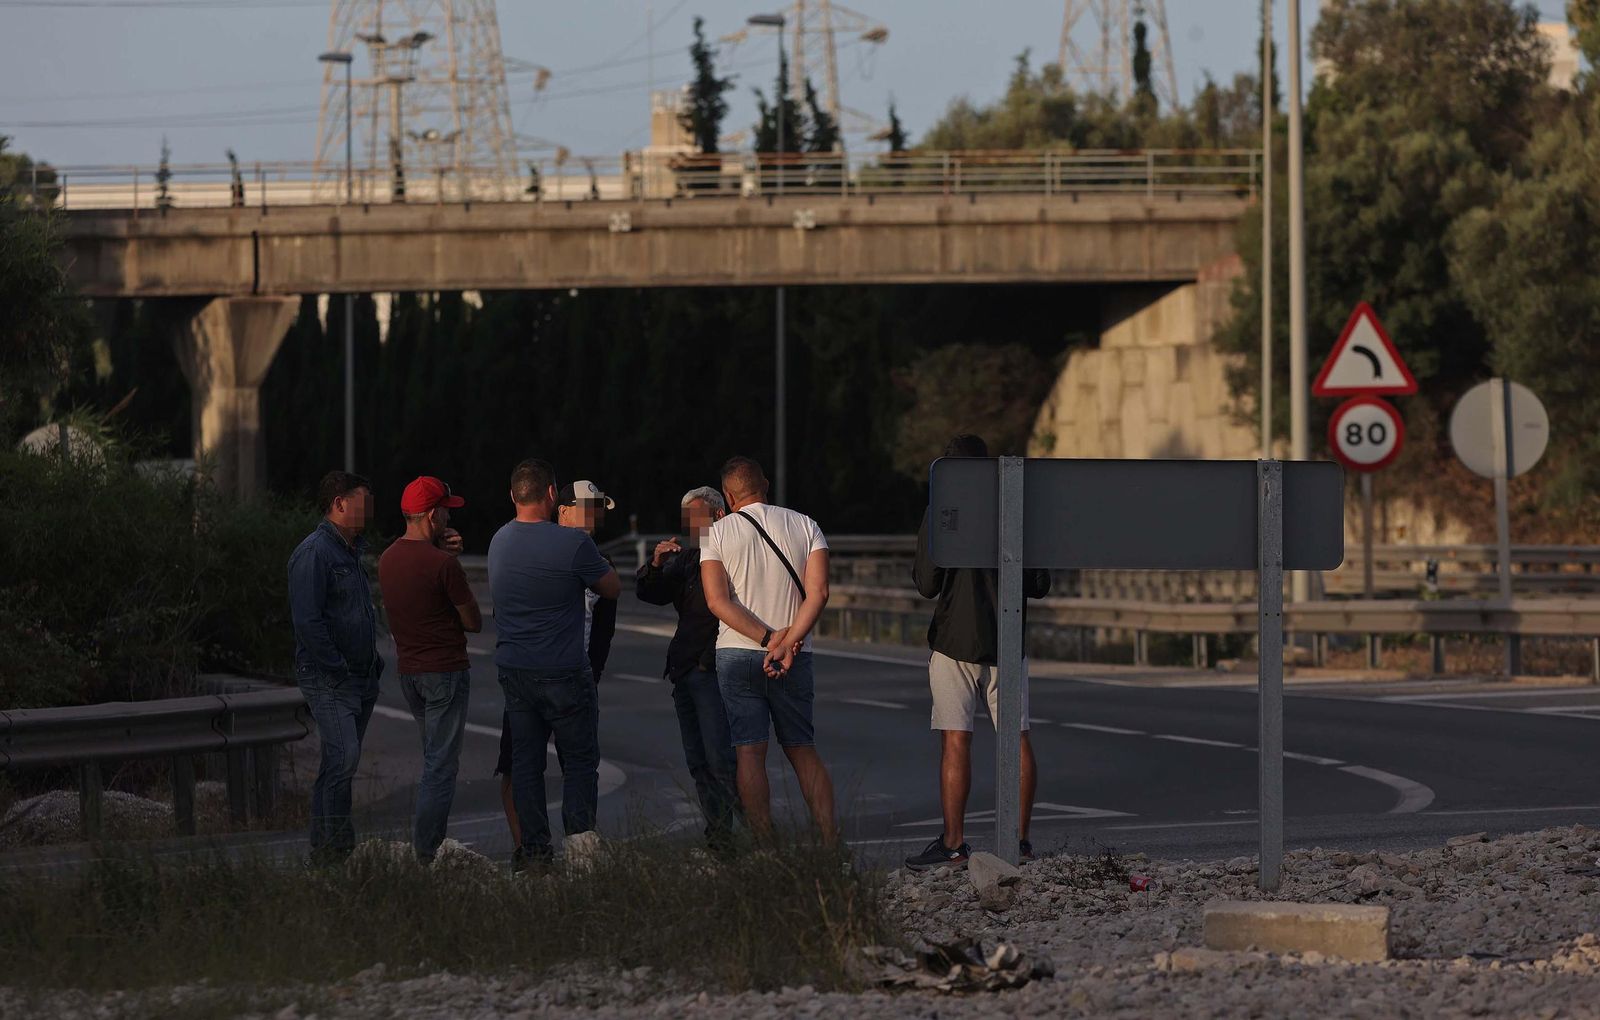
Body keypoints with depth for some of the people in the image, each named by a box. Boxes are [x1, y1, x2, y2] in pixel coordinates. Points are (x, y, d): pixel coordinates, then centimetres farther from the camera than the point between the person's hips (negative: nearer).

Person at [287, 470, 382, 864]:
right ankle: (336, 847, -16)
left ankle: (324, 848, 14)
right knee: (344, 757, -18)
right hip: (327, 680, -9)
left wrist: (373, 666, 17)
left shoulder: (351, 552, 19)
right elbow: (308, 621, -20)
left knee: (339, 765, 10)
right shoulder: (314, 552, -13)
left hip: (360, 680, 9)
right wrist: (339, 670, -19)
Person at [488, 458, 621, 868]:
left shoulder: (499, 541, 4)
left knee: (525, 760, 10)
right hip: (563, 673, -5)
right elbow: (613, 588, -3)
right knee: (580, 761, 4)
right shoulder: (572, 543, -16)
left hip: (513, 670, 5)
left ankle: (531, 849, 9)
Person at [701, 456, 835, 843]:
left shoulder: (718, 533, 0)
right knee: (803, 750, 11)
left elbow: (717, 600, -11)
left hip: (737, 653, -2)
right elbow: (818, 591, -8)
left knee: (750, 752, -1)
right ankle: (830, 843, 2)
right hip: (795, 660, 2)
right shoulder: (805, 526, 4)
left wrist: (767, 637, -13)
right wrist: (788, 643, -12)